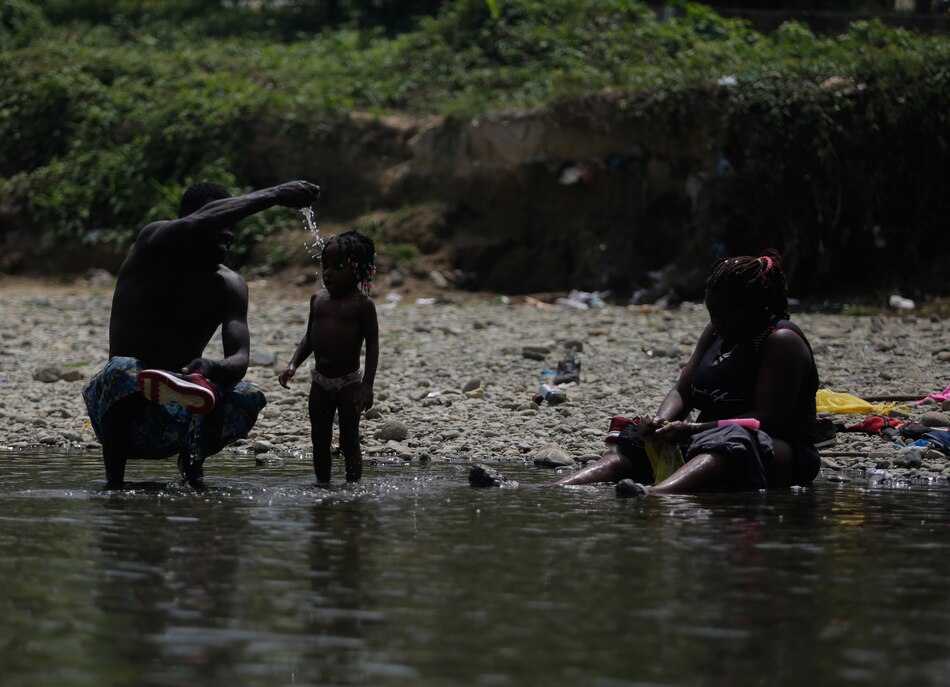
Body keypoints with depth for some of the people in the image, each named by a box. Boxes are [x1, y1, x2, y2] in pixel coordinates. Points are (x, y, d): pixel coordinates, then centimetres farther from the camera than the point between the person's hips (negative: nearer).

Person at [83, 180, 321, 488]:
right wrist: (274, 195, -32)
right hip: (126, 406, -3)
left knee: (248, 398, -26)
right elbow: (199, 222, -31)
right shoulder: (152, 247, -7)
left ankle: (192, 463, -1)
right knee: (123, 371, -39)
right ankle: (114, 481, -25)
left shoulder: (229, 285, 3)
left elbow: (239, 359, -10)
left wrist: (212, 369, -35)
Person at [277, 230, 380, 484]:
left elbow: (372, 345, -10)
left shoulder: (362, 304, -10)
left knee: (349, 441, 0)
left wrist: (367, 385, -17)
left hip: (349, 382, -5)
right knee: (320, 441, 9)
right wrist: (293, 365, 1)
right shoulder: (318, 299, 6)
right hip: (320, 381, 5)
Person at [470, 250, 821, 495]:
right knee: (632, 444, -13)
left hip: (780, 455, -8)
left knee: (727, 443, -42)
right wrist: (662, 420, -9)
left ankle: (655, 495, -72)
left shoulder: (782, 341, -9)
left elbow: (766, 418, -19)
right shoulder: (717, 332, 18)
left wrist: (692, 429, -25)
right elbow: (683, 391, 15)